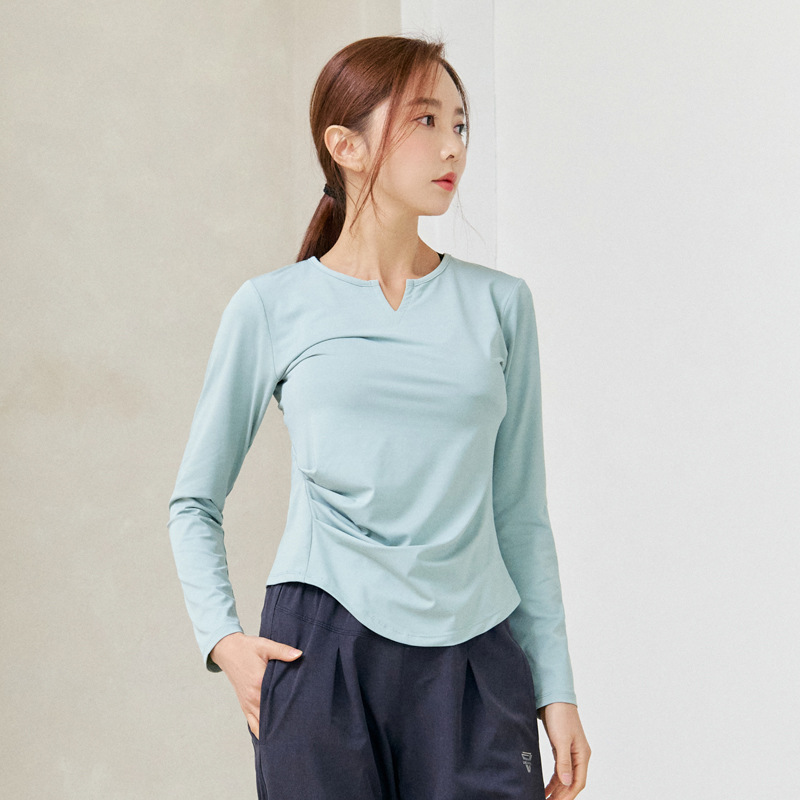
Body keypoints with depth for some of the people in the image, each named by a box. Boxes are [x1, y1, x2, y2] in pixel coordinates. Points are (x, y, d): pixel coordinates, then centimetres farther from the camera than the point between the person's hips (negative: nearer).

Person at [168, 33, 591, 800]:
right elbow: (195, 500, 10)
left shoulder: (498, 303, 9)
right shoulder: (273, 306, 3)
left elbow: (520, 513, 11)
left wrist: (555, 687, 8)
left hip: (474, 655, 2)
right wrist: (221, 637, -4)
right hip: (322, 647, -1)